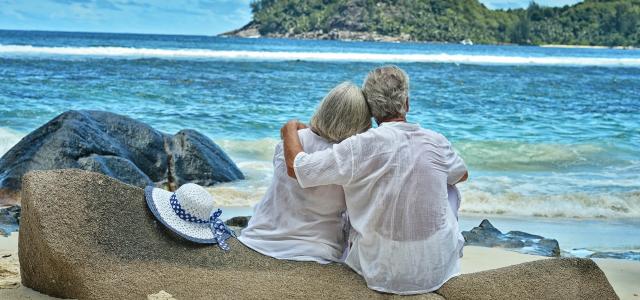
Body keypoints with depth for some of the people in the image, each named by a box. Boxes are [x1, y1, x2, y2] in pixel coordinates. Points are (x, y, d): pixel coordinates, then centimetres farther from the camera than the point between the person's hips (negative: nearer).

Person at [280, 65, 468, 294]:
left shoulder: (362, 147, -18)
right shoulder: (437, 142, -6)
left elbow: (295, 167, -13)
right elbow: (462, 175, 16)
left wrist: (290, 129, 7)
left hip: (383, 276, -1)